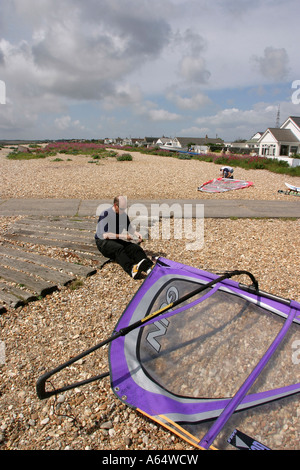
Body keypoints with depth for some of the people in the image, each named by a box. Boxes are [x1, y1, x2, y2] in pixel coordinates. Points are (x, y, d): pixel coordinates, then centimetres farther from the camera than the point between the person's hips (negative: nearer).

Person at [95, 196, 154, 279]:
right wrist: (122, 236, -23)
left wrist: (137, 234, 2)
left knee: (135, 247, -22)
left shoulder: (124, 214, 7)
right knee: (118, 249, -38)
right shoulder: (105, 214, -13)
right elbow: (104, 235, -20)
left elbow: (129, 227, 23)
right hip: (103, 242, -5)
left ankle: (149, 267, -47)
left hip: (118, 241, 6)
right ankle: (131, 269, -63)